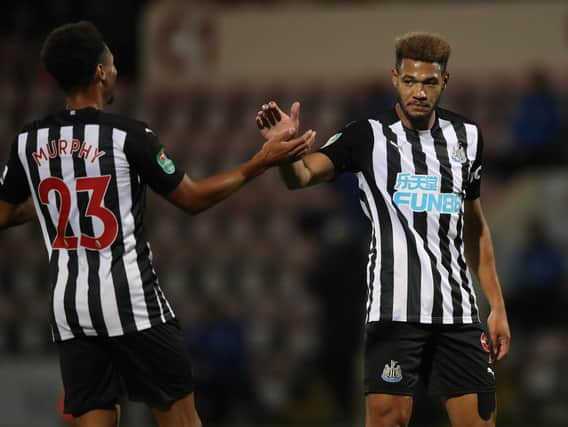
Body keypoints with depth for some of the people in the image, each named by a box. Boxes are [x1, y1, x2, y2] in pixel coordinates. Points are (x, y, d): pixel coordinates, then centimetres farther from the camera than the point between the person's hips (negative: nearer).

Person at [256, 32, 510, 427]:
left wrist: (498, 306, 16)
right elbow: (303, 175, -17)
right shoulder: (369, 136, -4)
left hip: (458, 309, 4)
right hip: (395, 308, -4)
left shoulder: (467, 137, 10)